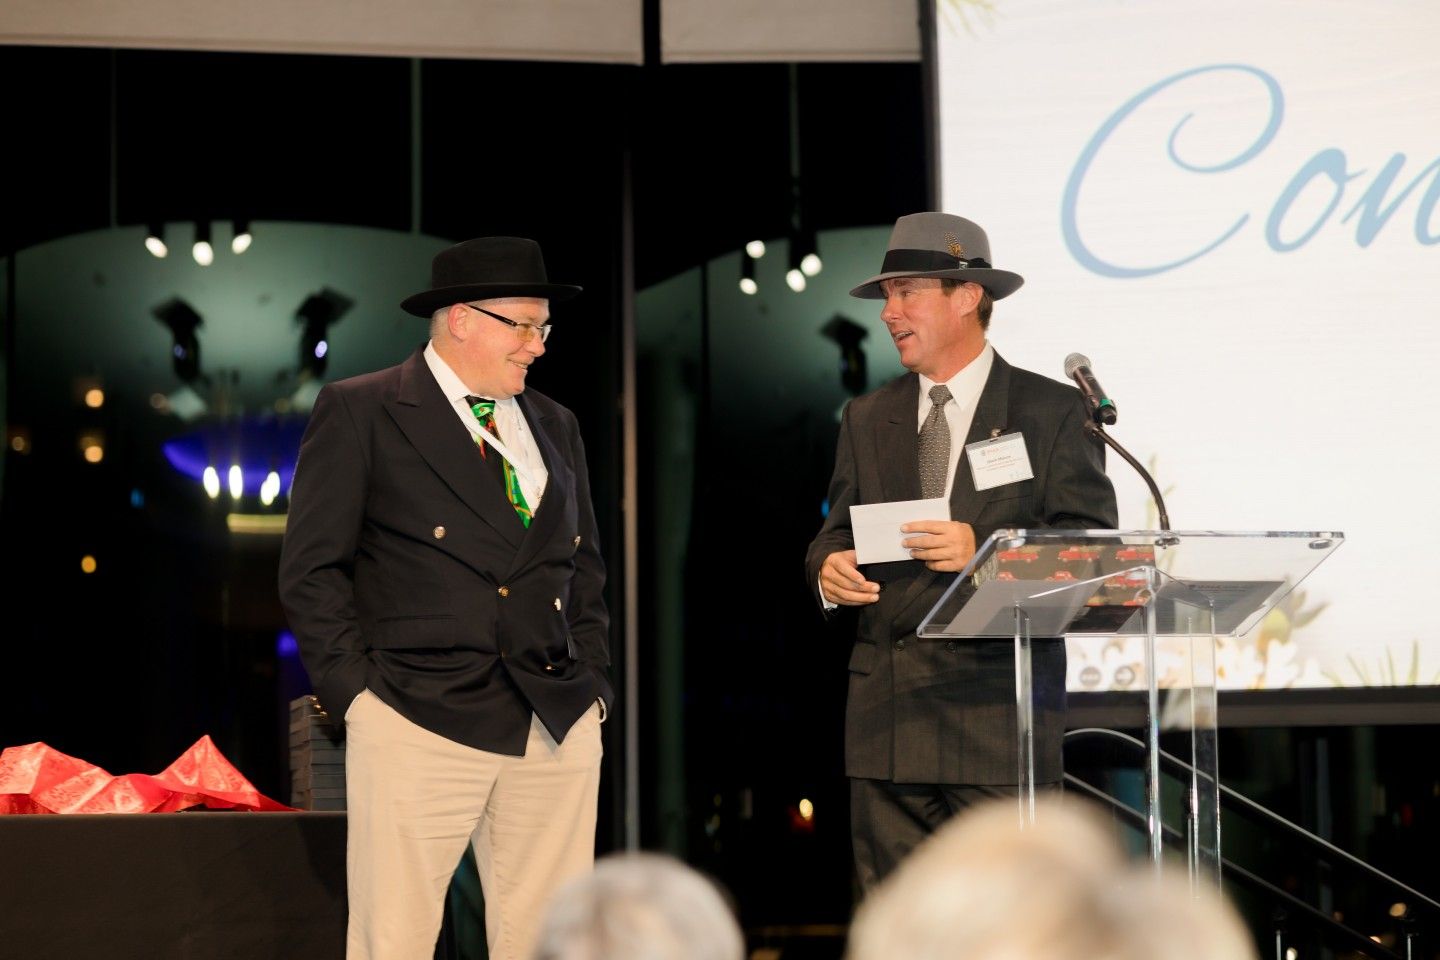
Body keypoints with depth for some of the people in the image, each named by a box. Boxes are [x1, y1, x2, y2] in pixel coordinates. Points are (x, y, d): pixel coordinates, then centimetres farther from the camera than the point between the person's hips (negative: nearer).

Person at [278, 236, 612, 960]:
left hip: (558, 729, 5)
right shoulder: (358, 412, 1)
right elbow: (312, 569, -2)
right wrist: (356, 692, -8)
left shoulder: (554, 426, 17)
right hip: (420, 725, -5)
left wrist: (590, 679, 11)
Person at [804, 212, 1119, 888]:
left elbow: (1091, 546, -3)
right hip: (885, 713, 4)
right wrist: (827, 566, -4)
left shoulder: (1052, 411, 3)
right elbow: (839, 529, 20)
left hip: (999, 702, -4)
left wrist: (985, 552, -18)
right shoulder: (866, 419, 18)